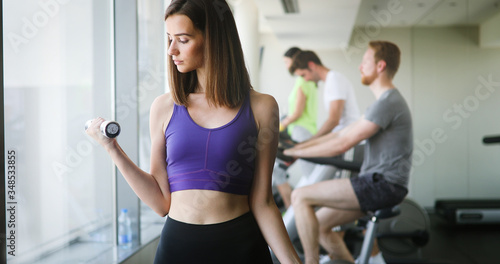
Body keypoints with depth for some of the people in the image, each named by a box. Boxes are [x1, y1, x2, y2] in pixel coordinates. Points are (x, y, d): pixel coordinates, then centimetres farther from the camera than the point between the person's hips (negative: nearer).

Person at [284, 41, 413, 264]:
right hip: (378, 184, 10)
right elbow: (341, 134, 18)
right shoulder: (385, 101, 19)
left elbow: (342, 144, -19)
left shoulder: (388, 103, -15)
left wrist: (296, 152, -11)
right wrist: (298, 146, 11)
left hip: (383, 185, -10)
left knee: (300, 197, -15)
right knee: (319, 225, 12)